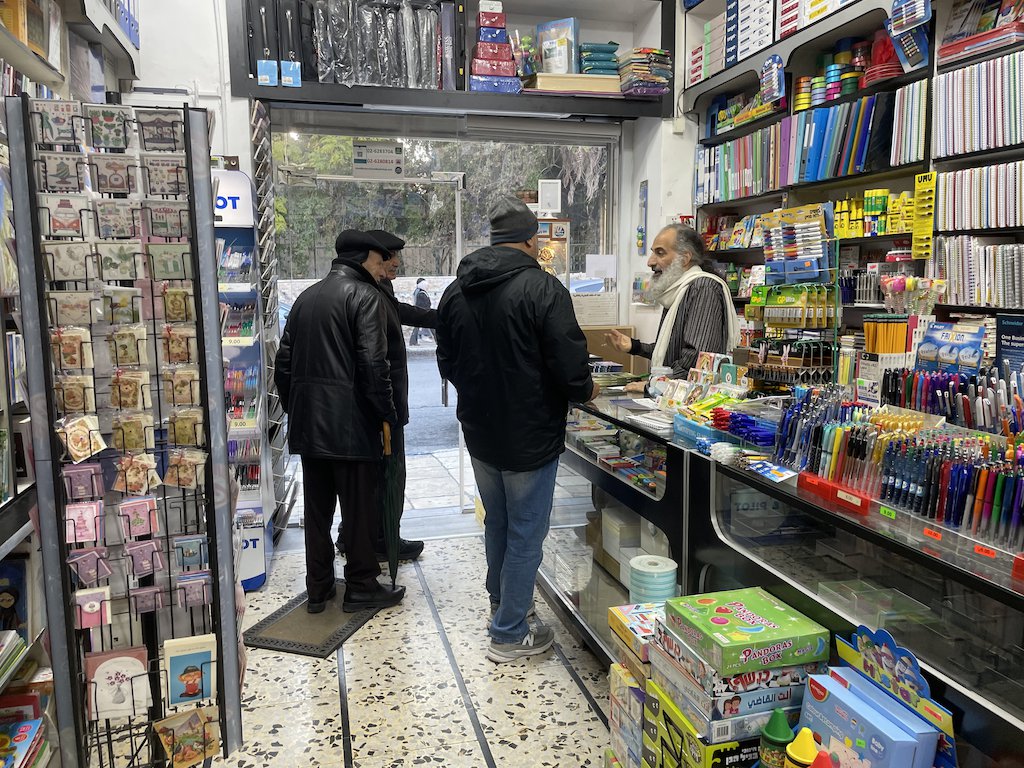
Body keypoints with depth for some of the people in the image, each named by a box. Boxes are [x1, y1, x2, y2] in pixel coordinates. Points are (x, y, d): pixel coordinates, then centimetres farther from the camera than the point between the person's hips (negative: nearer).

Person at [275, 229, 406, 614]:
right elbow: (373, 364, -17)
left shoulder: (306, 297, 15)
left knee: (317, 507, 14)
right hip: (351, 422, -7)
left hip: (308, 423, 7)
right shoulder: (366, 296, -7)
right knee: (360, 507, 5)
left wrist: (294, 409, 19)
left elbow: (284, 361, 15)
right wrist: (387, 416, -10)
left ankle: (318, 588, 23)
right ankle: (361, 587, 15)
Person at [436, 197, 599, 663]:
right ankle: (509, 635, 18)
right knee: (526, 534, 7)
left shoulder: (456, 291, 3)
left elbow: (447, 363, 12)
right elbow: (569, 367, -20)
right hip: (530, 435, -7)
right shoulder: (542, 288, -18)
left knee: (497, 523, 24)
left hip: (479, 432, 7)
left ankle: (502, 602, 45)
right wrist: (586, 390, 1)